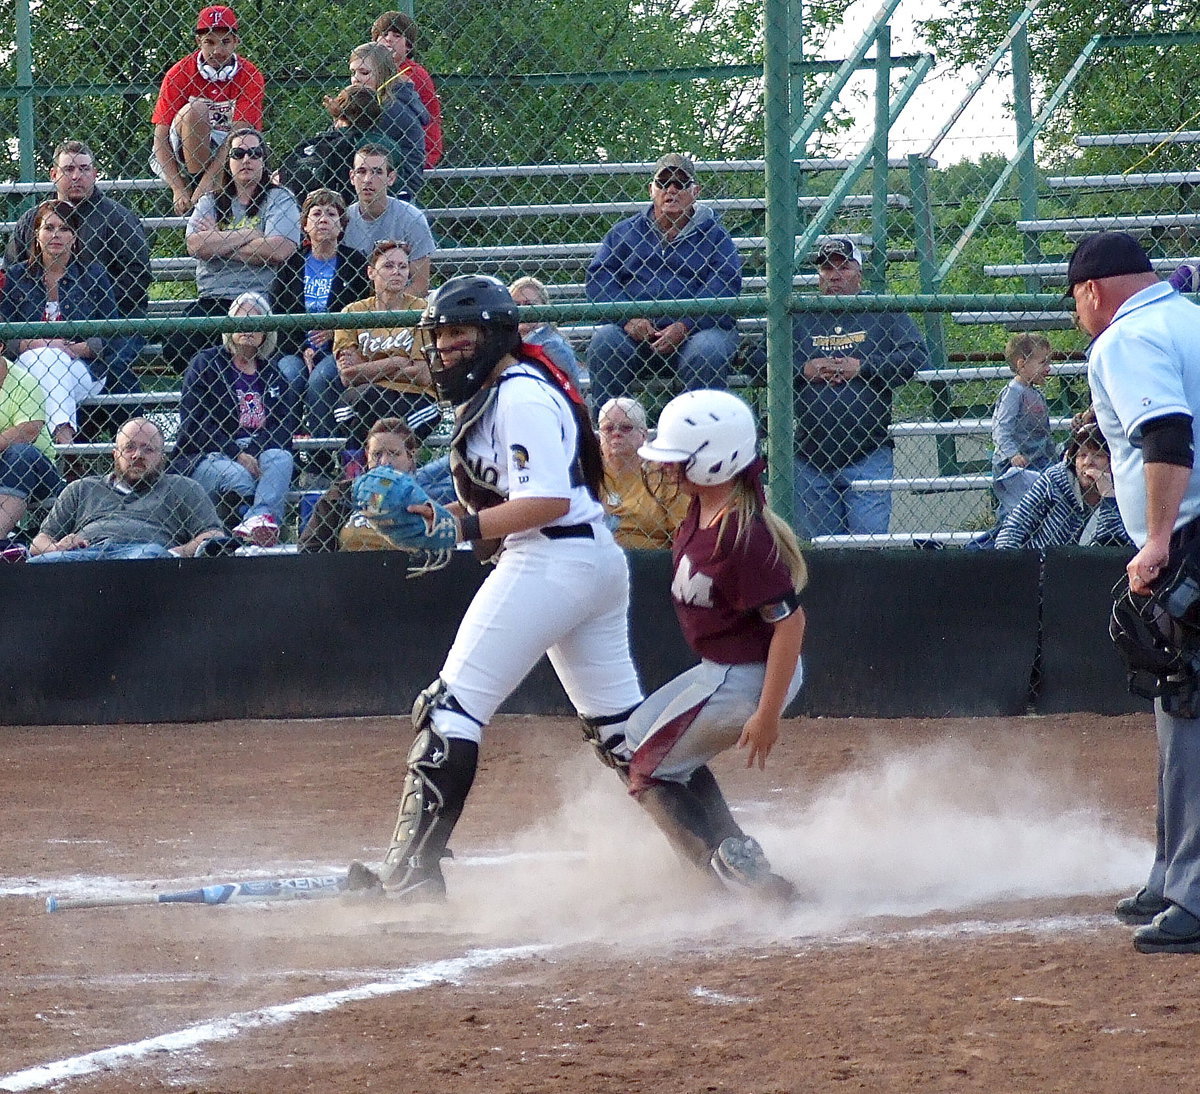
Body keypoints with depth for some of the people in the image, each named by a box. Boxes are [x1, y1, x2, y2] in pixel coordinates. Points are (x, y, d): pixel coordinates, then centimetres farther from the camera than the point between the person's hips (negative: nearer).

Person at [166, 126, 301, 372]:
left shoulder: (279, 199, 9)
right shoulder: (210, 202, 18)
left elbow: (279, 251, -9)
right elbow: (194, 245, -1)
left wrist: (218, 245, -1)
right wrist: (249, 235, -2)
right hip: (211, 301, 3)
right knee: (176, 347, -23)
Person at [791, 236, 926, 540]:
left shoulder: (883, 314, 7)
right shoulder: (799, 318, 12)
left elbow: (916, 358, -4)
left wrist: (862, 368, -9)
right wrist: (803, 369, -6)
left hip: (868, 456, -3)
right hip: (811, 458, 3)